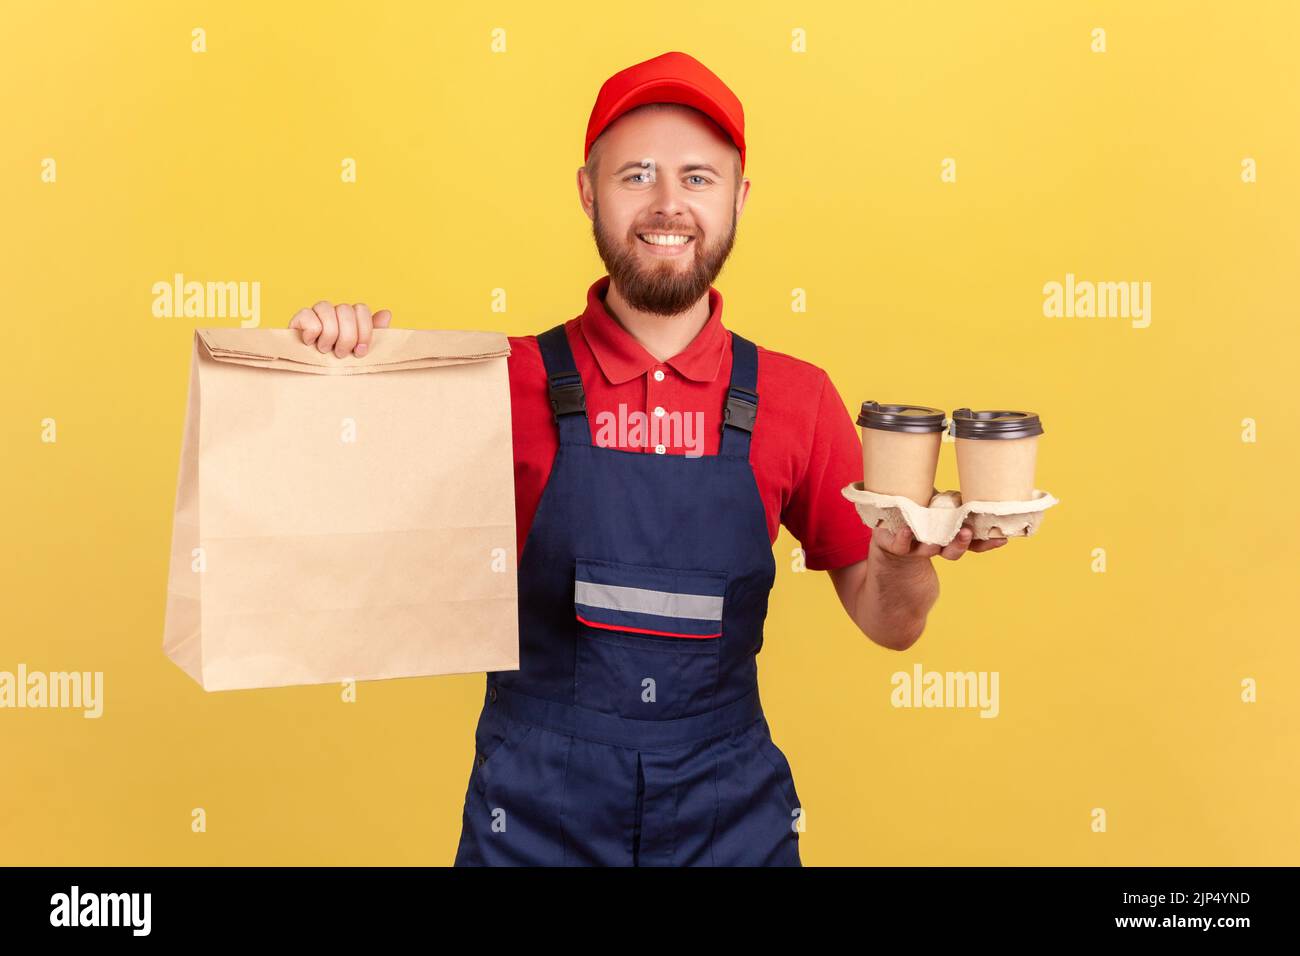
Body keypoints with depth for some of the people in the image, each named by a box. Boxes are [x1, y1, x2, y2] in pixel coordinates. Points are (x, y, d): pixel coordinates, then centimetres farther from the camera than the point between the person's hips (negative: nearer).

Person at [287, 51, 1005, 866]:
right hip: (534, 815, -1)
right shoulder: (512, 381, -7)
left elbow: (888, 622, 3)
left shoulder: (796, 399, -3)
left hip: (732, 816, 1)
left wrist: (905, 553, -17)